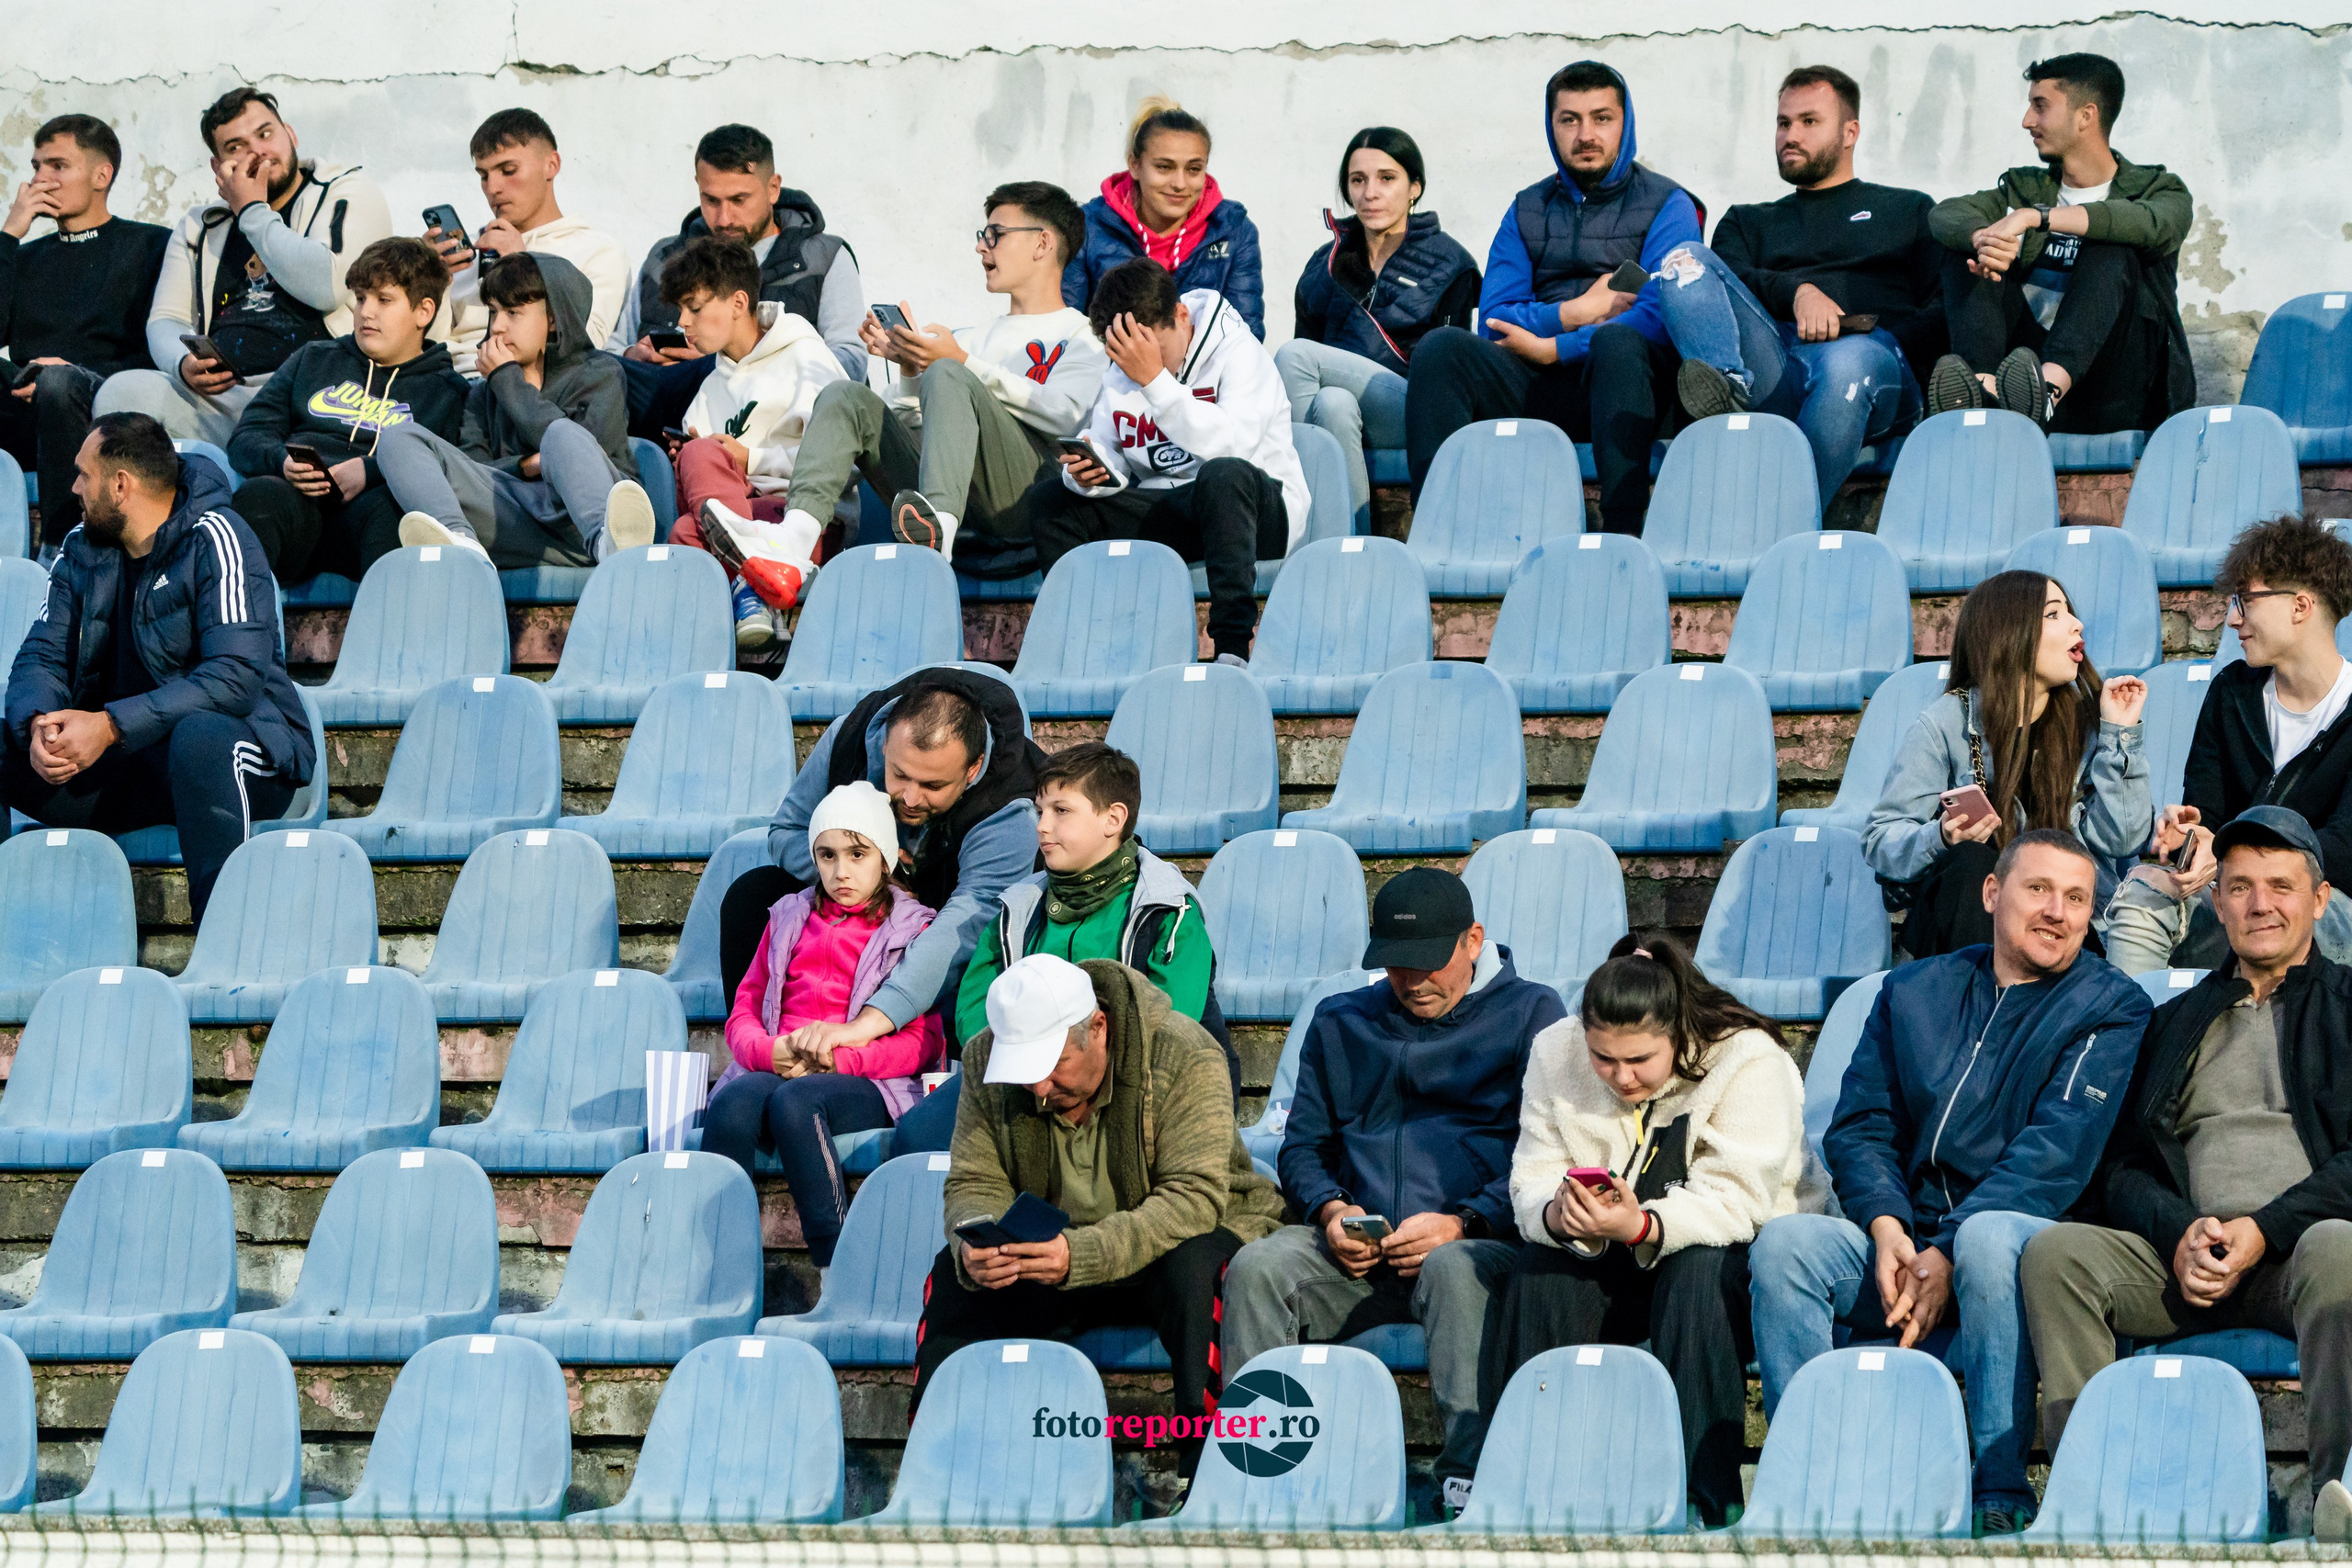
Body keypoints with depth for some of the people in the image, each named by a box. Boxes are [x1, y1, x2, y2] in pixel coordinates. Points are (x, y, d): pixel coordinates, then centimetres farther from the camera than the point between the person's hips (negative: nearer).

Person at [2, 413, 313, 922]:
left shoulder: (215, 540, -13)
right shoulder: (82, 551, 9)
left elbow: (236, 678, -23)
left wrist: (110, 726, -29)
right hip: (125, 761, 6)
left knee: (198, 737, -41)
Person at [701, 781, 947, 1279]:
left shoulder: (911, 932, 11)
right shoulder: (789, 920, 24)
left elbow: (921, 1043, 1)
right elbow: (744, 1011, 19)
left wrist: (839, 1054, -15)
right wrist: (768, 1052, -6)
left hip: (868, 1086, -4)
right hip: (775, 1071, 4)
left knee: (794, 1102, -38)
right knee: (732, 1105, -33)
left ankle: (836, 1269, -37)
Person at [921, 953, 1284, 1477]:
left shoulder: (1184, 1056, -23)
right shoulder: (986, 1060, -9)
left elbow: (1195, 1197, -31)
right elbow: (976, 1186, -6)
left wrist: (1083, 1254, -45)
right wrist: (974, 1248, -32)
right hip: (1052, 1255, 4)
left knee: (1194, 1266, -37)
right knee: (953, 1273, -20)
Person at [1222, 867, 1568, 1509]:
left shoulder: (1530, 1014, 10)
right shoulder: (1339, 1023, 23)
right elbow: (1302, 1147, 23)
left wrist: (1459, 1224, -14)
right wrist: (1330, 1210, -1)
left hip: (1481, 1240, -3)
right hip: (1358, 1255, 4)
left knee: (1455, 1268, -39)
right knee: (1257, 1268, -26)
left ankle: (1471, 1472, -42)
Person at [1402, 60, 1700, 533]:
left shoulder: (1667, 205, 8)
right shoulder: (1527, 210, 21)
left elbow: (1659, 319, -9)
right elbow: (1493, 320, 10)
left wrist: (1552, 348, -10)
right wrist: (1577, 312, -5)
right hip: (1535, 388, 3)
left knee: (1618, 340, -37)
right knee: (1442, 346, -23)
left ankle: (1624, 534, -48)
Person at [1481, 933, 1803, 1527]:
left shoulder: (1748, 1060, -20)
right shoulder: (1555, 1054, -6)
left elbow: (1735, 1202, -28)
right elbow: (1531, 1180, -8)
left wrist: (1641, 1227, -46)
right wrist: (1557, 1213, -34)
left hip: (1730, 1251, -4)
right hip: (1605, 1260, 4)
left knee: (1697, 1276, -37)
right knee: (1537, 1276, -27)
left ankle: (1707, 1494, -37)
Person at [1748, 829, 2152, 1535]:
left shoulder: (2109, 1007, 2)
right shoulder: (1913, 992, 17)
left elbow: (2056, 1153, -11)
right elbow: (1859, 1126, 10)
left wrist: (1946, 1254, -20)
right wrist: (1887, 1230, -11)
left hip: (2030, 1235, -4)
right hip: (1904, 1243, 4)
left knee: (1987, 1237, -39)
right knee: (1782, 1241, -23)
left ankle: (2001, 1496, -33)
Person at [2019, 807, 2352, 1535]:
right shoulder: (2175, 1022, 26)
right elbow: (2123, 1167, 16)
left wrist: (2264, 1230, -14)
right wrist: (2180, 1232, -7)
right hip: (2188, 1261, 3)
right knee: (2054, 1250, -24)